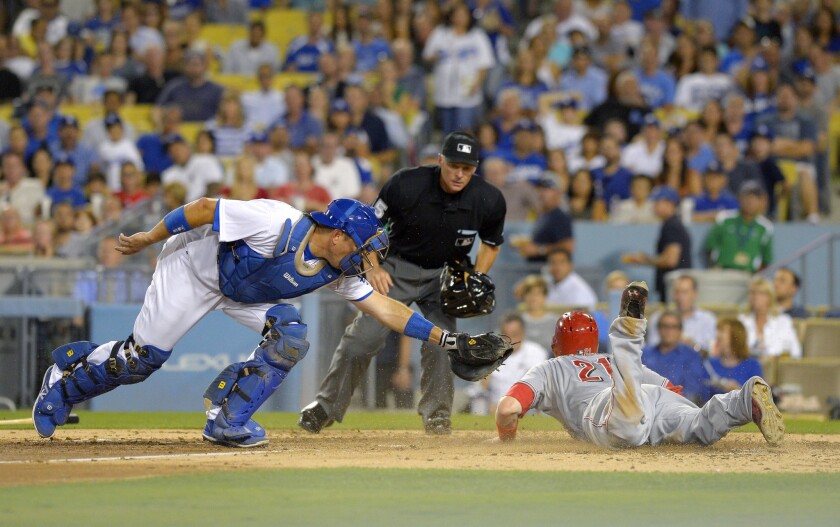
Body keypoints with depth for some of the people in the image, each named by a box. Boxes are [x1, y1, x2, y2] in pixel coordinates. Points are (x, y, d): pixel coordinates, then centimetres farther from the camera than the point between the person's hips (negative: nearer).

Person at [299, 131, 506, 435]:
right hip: (398, 268, -2)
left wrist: (478, 280, -9)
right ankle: (327, 406, 0)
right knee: (363, 336, -11)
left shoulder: (489, 201, -17)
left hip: (445, 275, 2)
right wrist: (372, 267, -21)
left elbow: (491, 243, 5)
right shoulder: (406, 185, -24)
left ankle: (437, 415, 6)